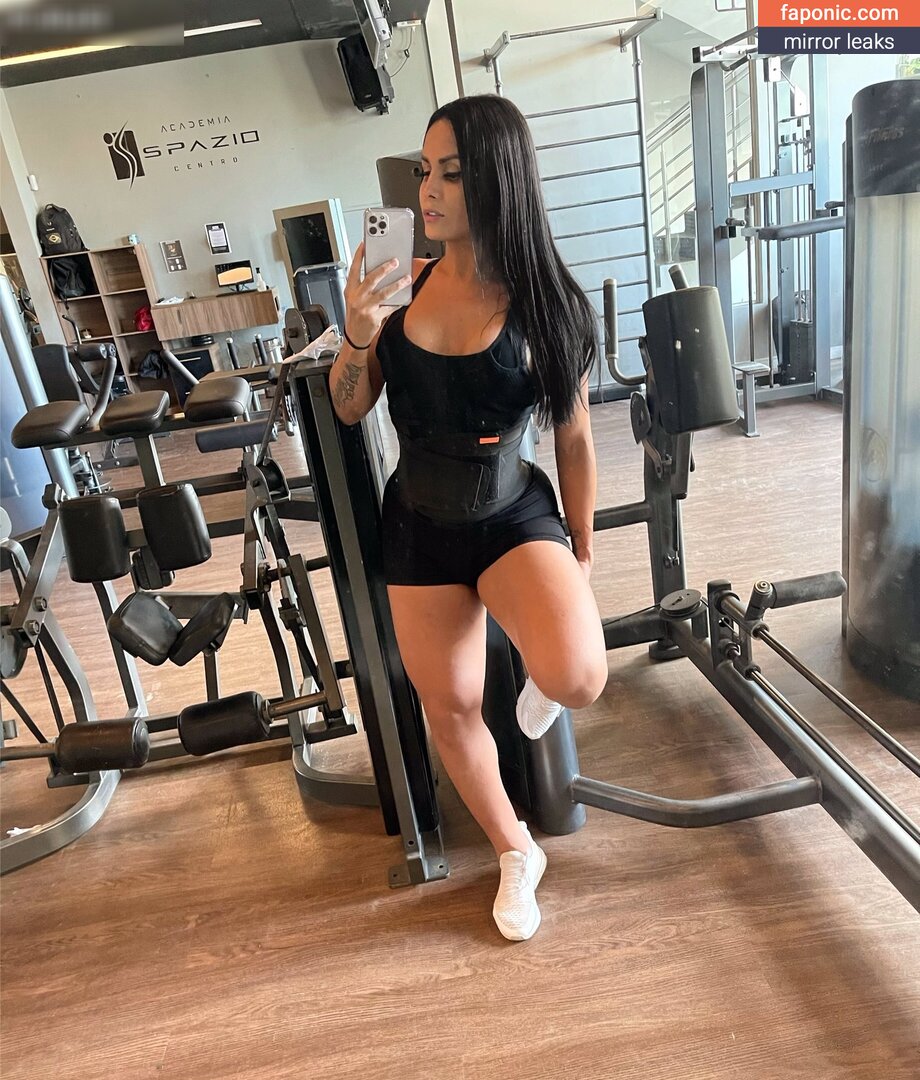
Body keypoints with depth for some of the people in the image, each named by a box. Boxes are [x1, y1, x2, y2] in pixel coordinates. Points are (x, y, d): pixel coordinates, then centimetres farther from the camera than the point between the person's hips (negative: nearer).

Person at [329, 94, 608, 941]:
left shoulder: (545, 303, -12)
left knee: (577, 679, -29)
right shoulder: (408, 283, -4)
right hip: (418, 525, 4)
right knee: (449, 707, 12)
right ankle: (516, 854, 40)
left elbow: (575, 438, -4)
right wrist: (357, 333, -18)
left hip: (513, 516, -3)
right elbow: (349, 411, 1)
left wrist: (583, 554, 2)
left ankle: (539, 671, 14)